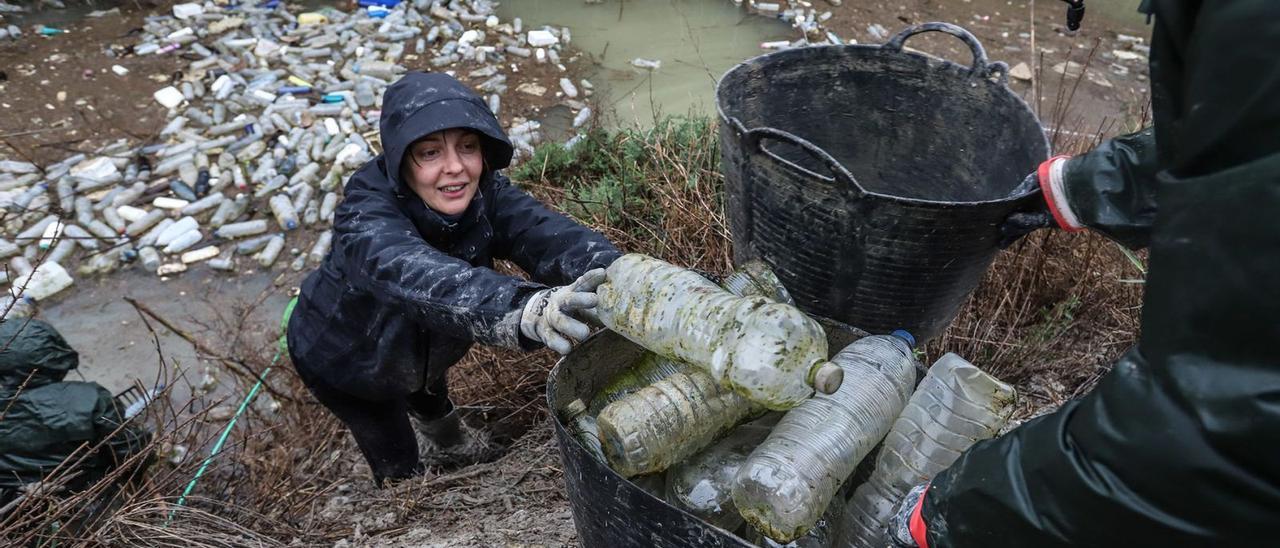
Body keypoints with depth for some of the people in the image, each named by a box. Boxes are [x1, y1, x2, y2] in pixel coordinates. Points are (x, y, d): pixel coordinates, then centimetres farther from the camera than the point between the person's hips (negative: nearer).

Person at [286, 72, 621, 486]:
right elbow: (418, 277, -62)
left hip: (423, 348, 5)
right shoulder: (365, 218, -41)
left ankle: (447, 443, 65)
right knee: (400, 468, 5)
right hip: (343, 358, -4)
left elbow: (550, 234, -43)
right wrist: (525, 309, -81)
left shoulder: (485, 193, -26)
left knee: (430, 398, 32)